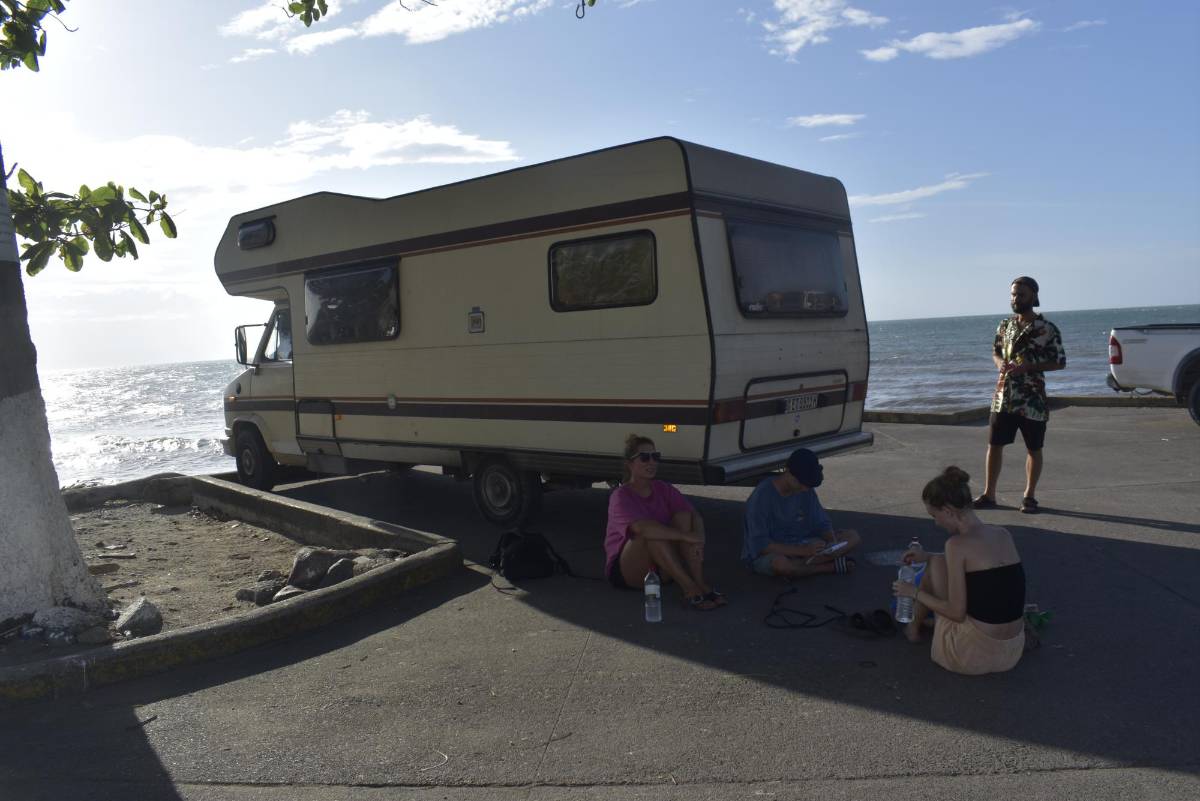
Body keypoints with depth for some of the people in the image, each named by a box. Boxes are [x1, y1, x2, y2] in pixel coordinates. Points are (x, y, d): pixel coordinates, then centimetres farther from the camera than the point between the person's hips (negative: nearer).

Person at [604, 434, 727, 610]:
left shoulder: (663, 489, 5)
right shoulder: (620, 496, -15)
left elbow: (695, 515, -8)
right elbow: (641, 528, -35)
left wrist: (698, 539, -30)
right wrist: (686, 536, -36)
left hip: (661, 569, 5)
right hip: (626, 570, -5)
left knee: (683, 516, -16)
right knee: (653, 533, -33)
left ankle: (700, 584, -26)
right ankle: (690, 590, -33)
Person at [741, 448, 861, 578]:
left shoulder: (806, 490, -3)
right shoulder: (762, 496, -22)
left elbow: (822, 524, 5)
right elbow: (760, 544, -24)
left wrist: (833, 542, -18)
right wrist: (803, 551, -32)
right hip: (767, 554, -6)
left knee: (852, 536, -7)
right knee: (780, 563, -42)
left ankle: (801, 565, -19)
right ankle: (831, 566, -18)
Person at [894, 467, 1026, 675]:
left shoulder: (957, 544, -17)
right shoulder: (1004, 535, 4)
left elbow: (957, 613, -14)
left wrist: (915, 593, 1)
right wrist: (928, 556, 27)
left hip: (974, 654, -8)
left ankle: (913, 629, 31)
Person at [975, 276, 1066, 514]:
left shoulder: (1047, 329, -7)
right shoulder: (1005, 325, 7)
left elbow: (1060, 362, -5)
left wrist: (1029, 367, -18)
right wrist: (1000, 363, -6)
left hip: (1032, 399, -4)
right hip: (1003, 397, 4)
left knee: (1034, 449, 7)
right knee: (994, 445, 4)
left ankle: (1029, 496, 21)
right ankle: (988, 495, 13)